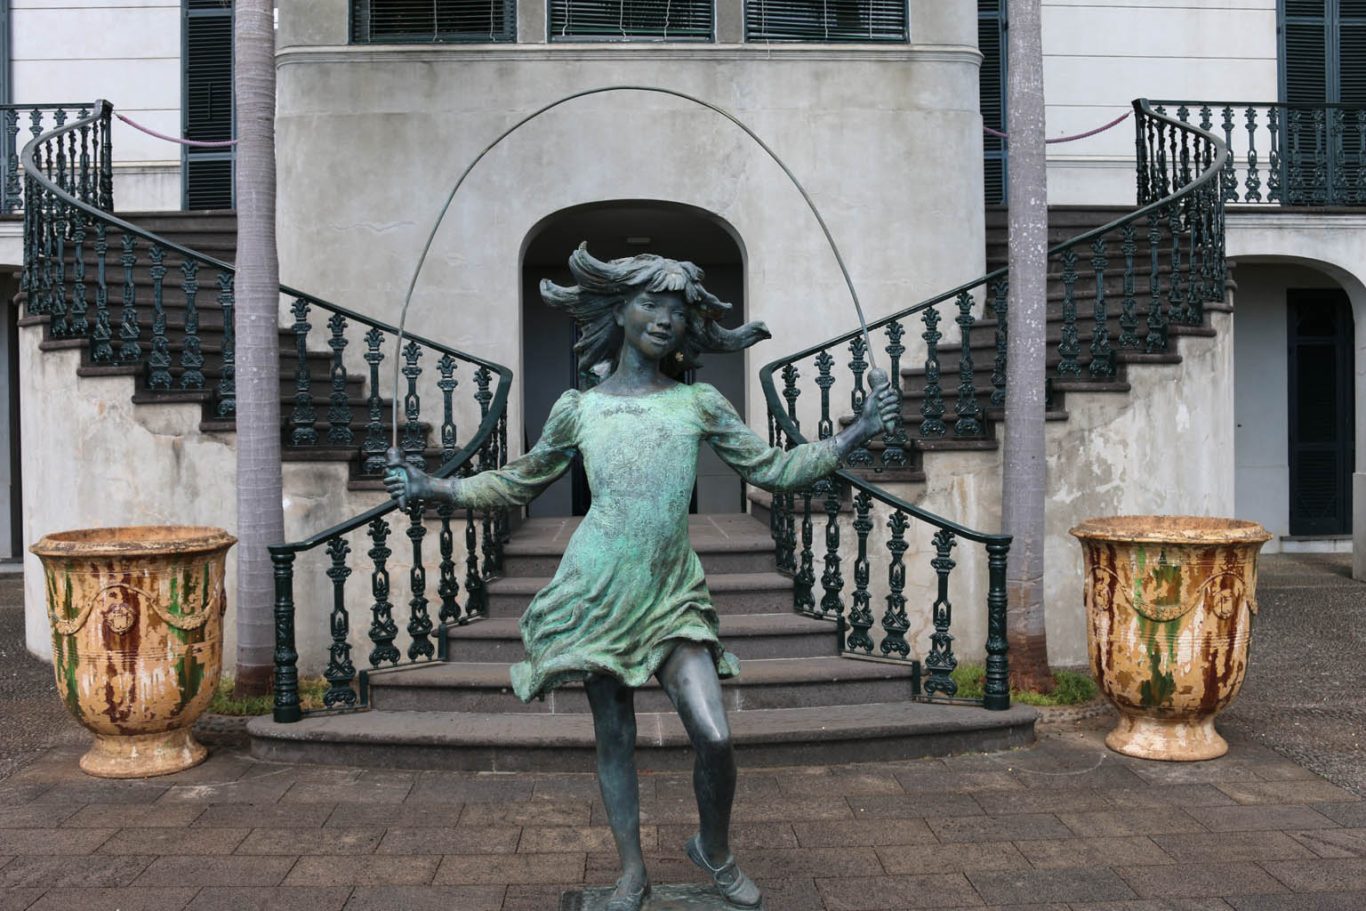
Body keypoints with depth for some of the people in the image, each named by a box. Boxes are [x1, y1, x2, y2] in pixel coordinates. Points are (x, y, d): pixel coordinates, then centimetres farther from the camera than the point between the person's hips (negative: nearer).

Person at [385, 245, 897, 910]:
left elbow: (775, 469, 8)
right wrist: (431, 488, 7)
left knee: (714, 737, -9)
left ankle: (714, 849, 21)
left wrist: (857, 433, 1)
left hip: (672, 593, 1)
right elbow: (519, 483, 15)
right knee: (614, 737, 8)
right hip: (598, 594, 0)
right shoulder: (578, 410, 3)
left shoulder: (699, 404, 4)